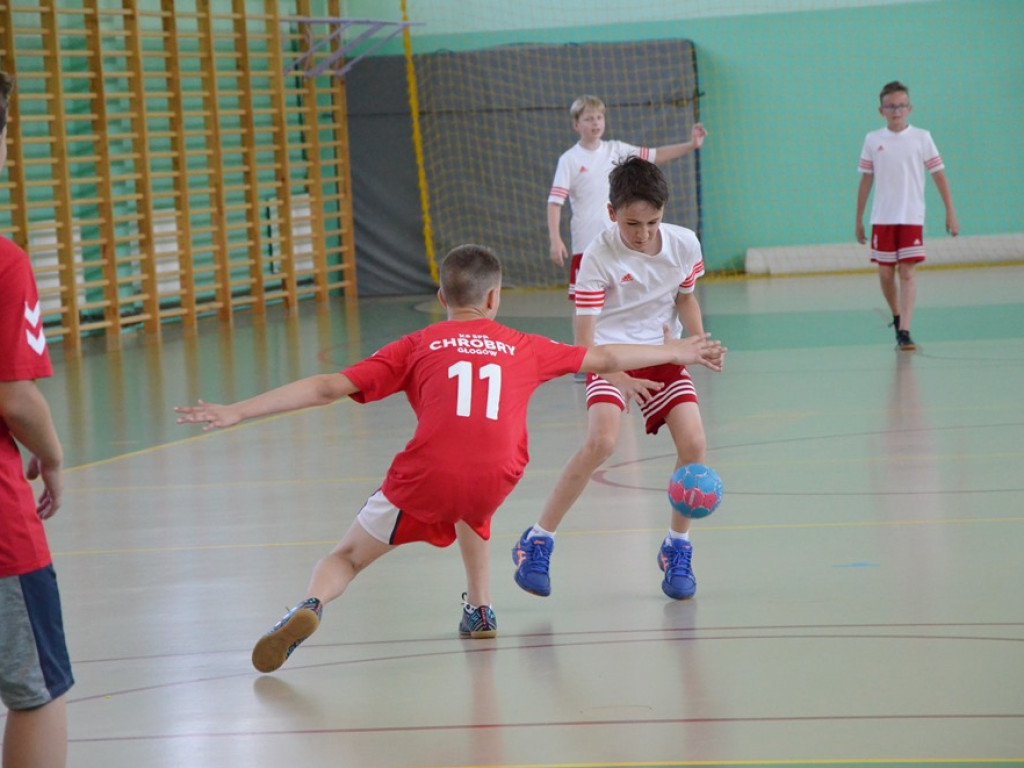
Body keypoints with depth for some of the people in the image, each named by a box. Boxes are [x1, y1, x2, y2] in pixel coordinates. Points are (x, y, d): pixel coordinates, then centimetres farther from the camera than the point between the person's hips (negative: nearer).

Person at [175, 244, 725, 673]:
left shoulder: (418, 347, 16)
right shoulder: (521, 349, 22)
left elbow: (329, 388, 10)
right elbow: (603, 359, 32)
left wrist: (238, 412, 10)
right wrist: (673, 353, 48)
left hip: (427, 478, -2)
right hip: (495, 478, 2)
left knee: (349, 557, 13)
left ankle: (310, 607, -17)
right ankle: (480, 608, 35)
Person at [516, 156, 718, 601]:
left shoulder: (684, 245, -9)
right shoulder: (599, 256, -21)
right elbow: (584, 340, -22)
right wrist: (620, 379, -39)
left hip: (661, 355, 4)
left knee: (693, 443, -15)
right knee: (602, 442, -26)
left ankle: (677, 548, 6)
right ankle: (537, 543, -12)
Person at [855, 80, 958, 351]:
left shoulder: (921, 138, 0)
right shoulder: (873, 140, 4)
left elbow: (939, 174, 2)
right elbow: (865, 180, 9)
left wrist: (950, 212, -1)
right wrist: (859, 220, 10)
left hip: (911, 217, -2)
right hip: (882, 217, 2)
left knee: (907, 272, -9)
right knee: (885, 273, 4)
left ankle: (904, 331, -12)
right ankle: (897, 317, 29)